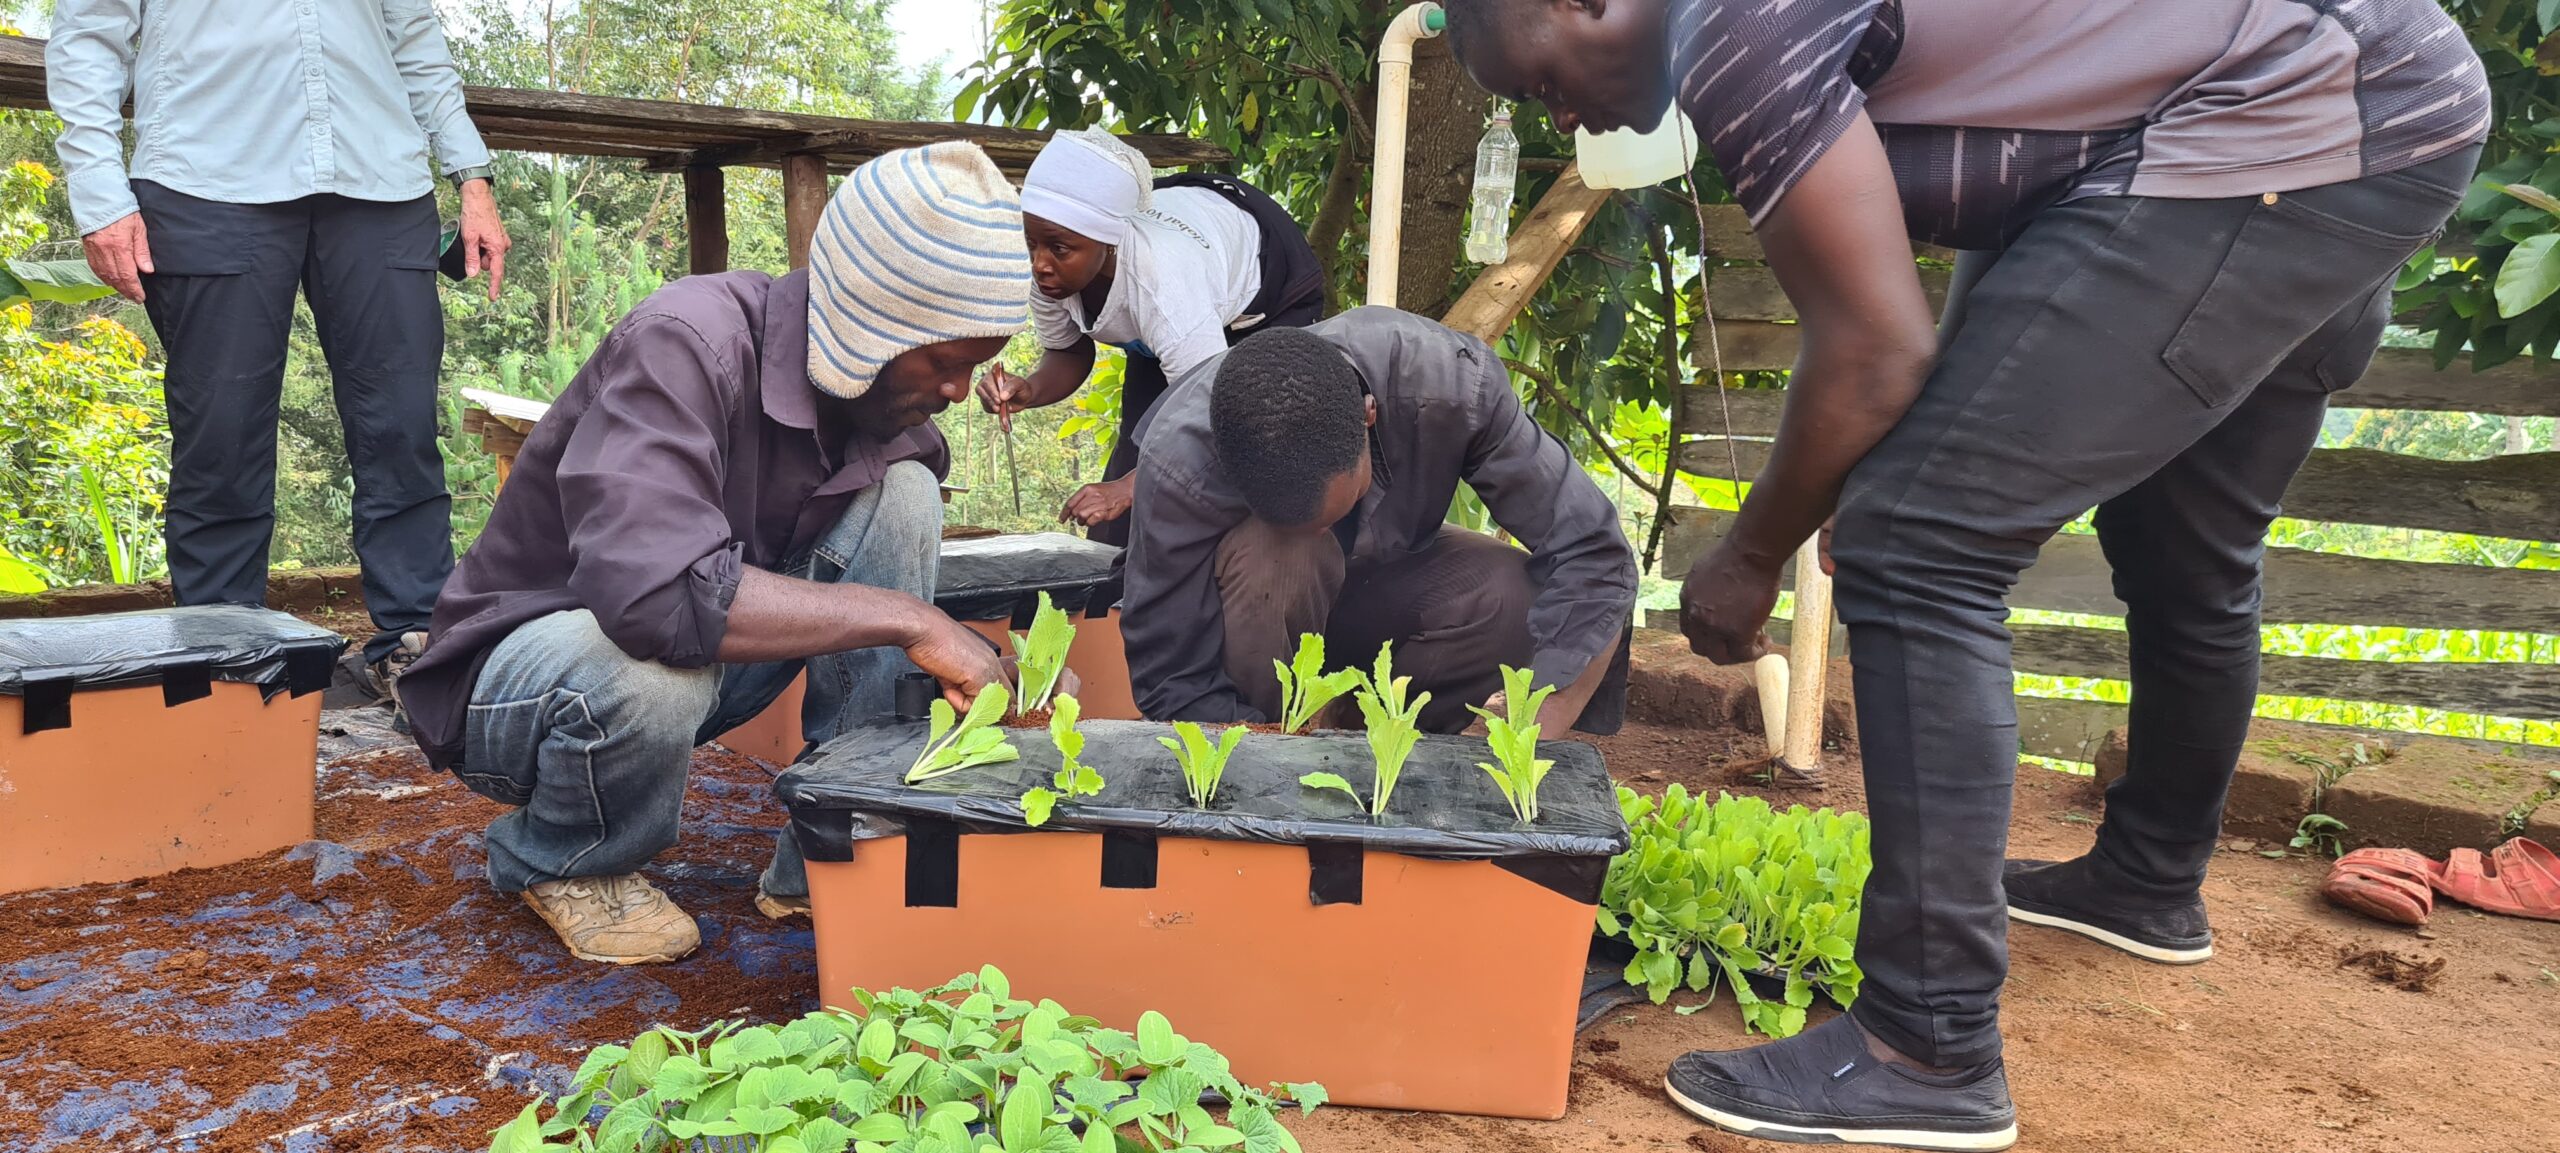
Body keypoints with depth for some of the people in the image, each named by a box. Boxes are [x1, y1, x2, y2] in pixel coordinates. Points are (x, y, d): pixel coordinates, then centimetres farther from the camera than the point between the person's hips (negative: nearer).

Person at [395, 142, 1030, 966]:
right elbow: (655, 592, -44)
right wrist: (906, 619, -38)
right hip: (521, 674, -6)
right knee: (658, 663, -40)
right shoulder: (689, 345, -30)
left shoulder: (881, 389, -8)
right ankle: (556, 860, -2)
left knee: (903, 494, -12)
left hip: (708, 668, 6)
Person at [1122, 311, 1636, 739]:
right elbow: (1172, 681, -28)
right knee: (1273, 554, -37)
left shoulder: (1450, 379, -33)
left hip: (1383, 584, 2)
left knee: (1527, 601, -29)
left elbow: (1591, 556, -31)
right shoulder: (1179, 458, -35)